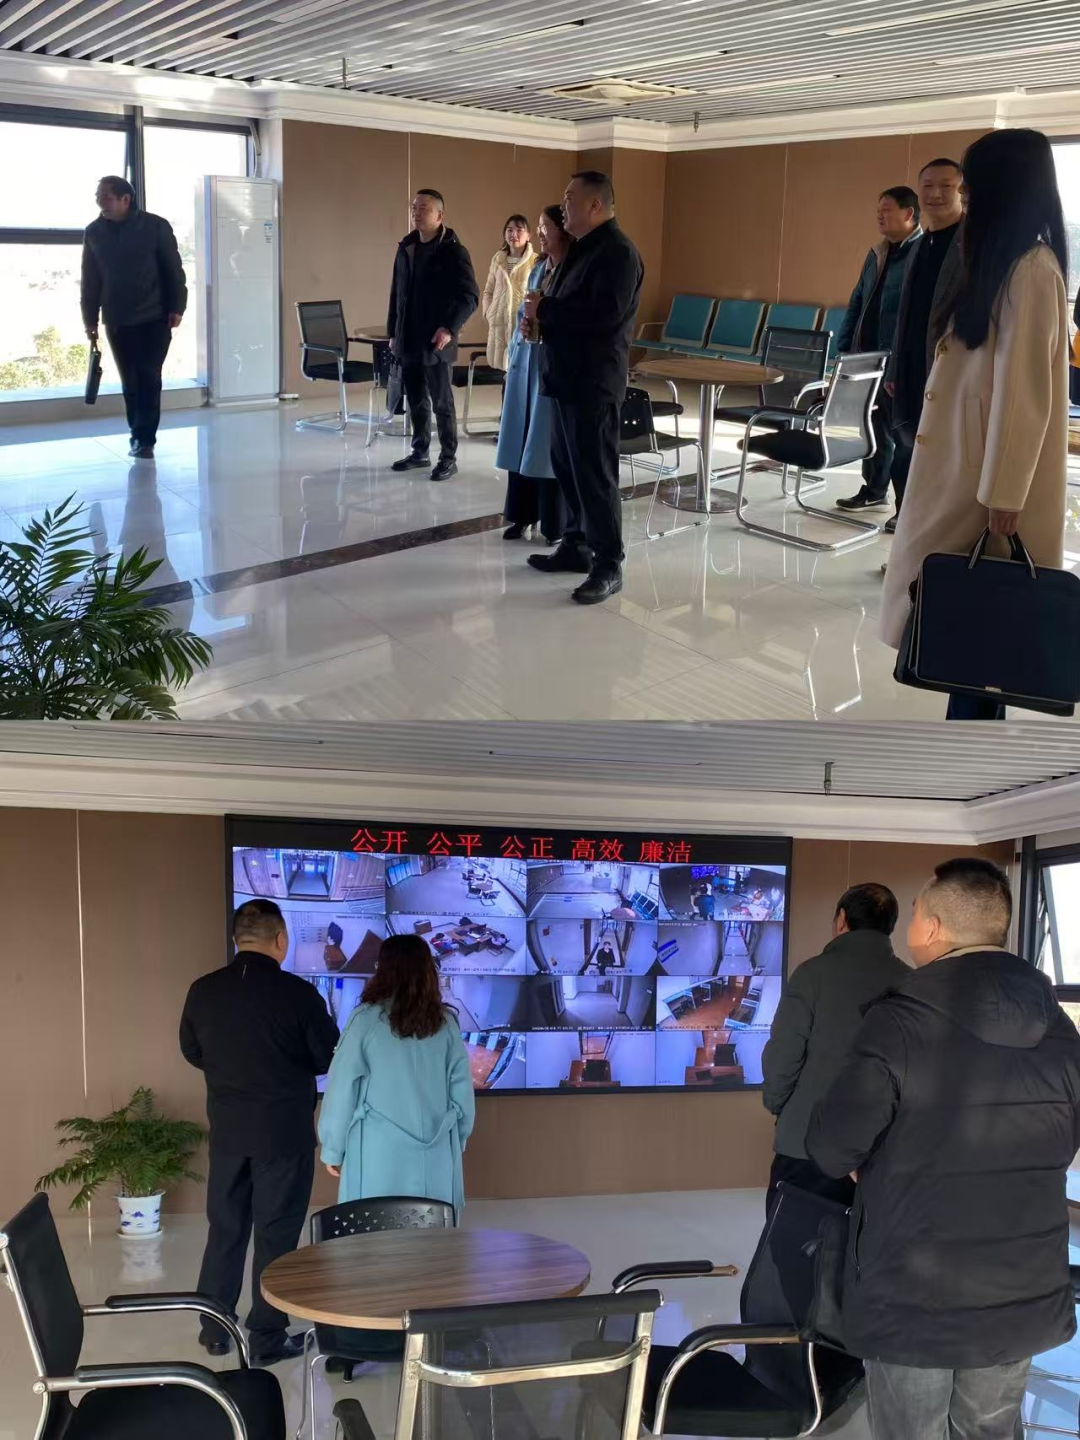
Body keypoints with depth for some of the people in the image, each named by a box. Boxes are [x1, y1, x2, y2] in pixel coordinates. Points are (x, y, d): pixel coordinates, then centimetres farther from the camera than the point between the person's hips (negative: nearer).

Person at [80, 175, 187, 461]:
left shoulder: (156, 226, -6)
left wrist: (177, 308, -8)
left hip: (155, 317, -3)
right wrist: (90, 319, 7)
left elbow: (174, 270, -2)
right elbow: (89, 280, 9)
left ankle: (144, 439, -6)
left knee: (149, 378, -7)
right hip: (116, 320, 3)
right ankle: (139, 436, 16)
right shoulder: (94, 232, 3)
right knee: (130, 381, 6)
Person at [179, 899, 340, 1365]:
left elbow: (193, 1053, 11)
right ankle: (267, 1339, 10)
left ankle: (214, 1330, 23)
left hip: (227, 1130, 4)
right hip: (284, 1131, -4)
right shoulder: (298, 993, -15)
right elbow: (331, 1058, -6)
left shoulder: (203, 991, -3)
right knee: (276, 1233, 5)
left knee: (225, 1228, 15)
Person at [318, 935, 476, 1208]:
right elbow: (462, 1091, 8)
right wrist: (456, 1141, 20)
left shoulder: (368, 1019, -6)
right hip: (435, 1155, 3)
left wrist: (333, 1149, 5)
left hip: (381, 1153, -3)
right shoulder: (446, 1022, 3)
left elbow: (343, 1088, -3)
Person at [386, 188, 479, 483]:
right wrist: (393, 332, 14)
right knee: (416, 401, 12)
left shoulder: (453, 251, -8)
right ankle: (420, 452, 23)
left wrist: (450, 328, -21)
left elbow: (469, 296, -11)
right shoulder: (405, 249, 11)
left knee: (441, 401, 0)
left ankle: (448, 458, 8)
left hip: (436, 342, -6)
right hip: (408, 341, 6)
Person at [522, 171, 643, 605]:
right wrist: (538, 318, 1)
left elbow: (605, 314, -26)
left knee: (594, 471, -7)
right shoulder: (583, 248, 17)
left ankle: (608, 566, -1)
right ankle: (576, 545, 26)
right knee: (566, 465, 15)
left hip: (595, 381, -10)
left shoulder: (617, 252, -15)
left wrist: (546, 309, -16)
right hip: (569, 376, 10)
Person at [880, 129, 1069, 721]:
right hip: (969, 464, 10)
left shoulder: (1031, 269, -17)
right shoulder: (1004, 261, 14)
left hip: (993, 475, -10)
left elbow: (1023, 389, -21)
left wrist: (1003, 494, -22)